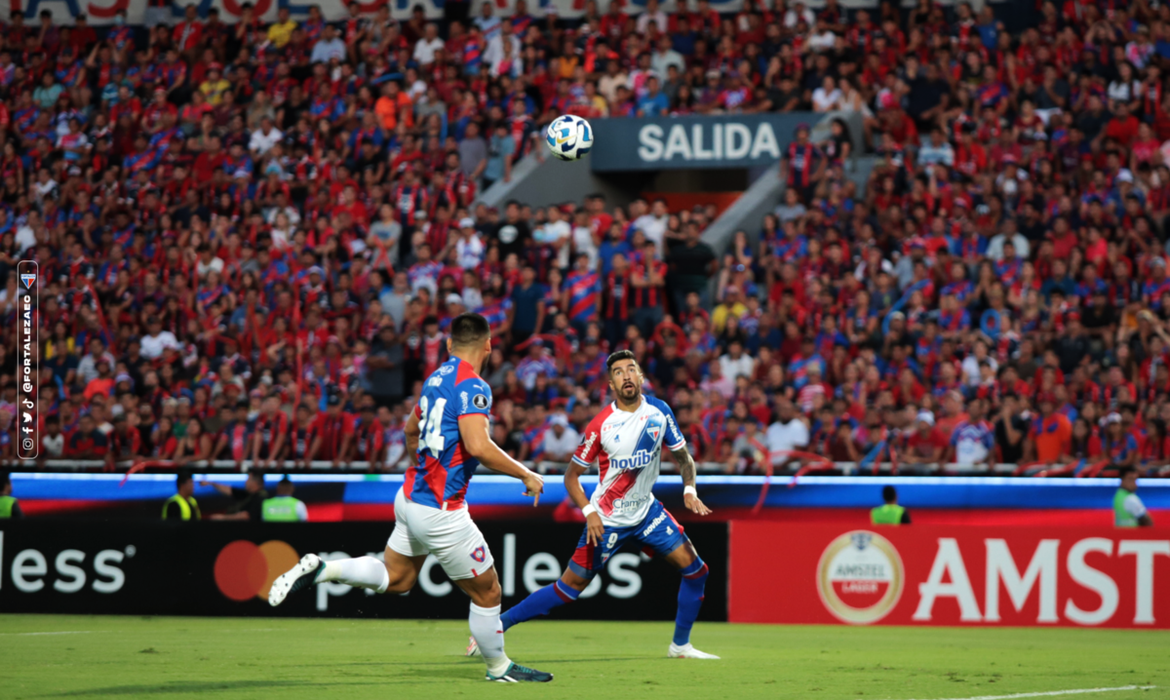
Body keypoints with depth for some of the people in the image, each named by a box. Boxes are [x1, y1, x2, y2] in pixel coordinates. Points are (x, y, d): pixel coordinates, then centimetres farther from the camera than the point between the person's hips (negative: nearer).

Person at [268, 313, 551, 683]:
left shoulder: (437, 378, 10)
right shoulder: (472, 387, -17)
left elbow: (411, 433, 25)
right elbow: (478, 446, -29)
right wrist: (527, 475, -19)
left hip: (412, 496, 8)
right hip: (440, 512, -8)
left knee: (395, 579, 22)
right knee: (487, 593, 6)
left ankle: (318, 569, 9)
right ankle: (498, 667, 19)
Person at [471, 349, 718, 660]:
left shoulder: (660, 412, -4)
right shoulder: (601, 425, -17)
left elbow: (683, 456, 9)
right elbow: (571, 475, -8)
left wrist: (689, 490, -10)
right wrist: (589, 512, -21)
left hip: (646, 510, 5)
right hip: (607, 517, -5)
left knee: (695, 569, -2)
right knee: (572, 585, -6)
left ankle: (680, 645, 14)